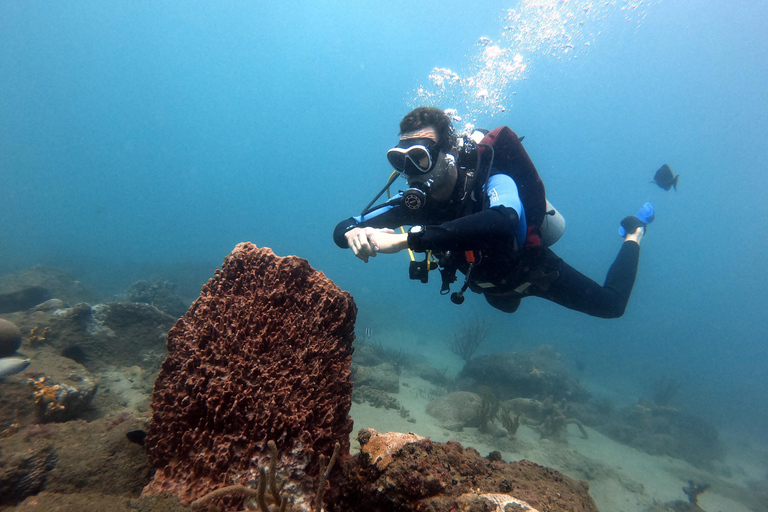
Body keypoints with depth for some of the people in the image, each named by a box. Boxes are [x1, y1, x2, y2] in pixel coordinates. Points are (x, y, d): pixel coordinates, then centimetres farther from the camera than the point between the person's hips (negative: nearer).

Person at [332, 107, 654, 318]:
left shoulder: (493, 182, -41)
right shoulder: (414, 201, -26)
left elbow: (503, 221, -66)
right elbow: (342, 229, -26)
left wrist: (405, 239, -70)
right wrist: (354, 234, -52)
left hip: (535, 271, -5)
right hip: (491, 282, 5)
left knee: (612, 305, 16)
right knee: (506, 304, 39)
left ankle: (634, 231, 36)